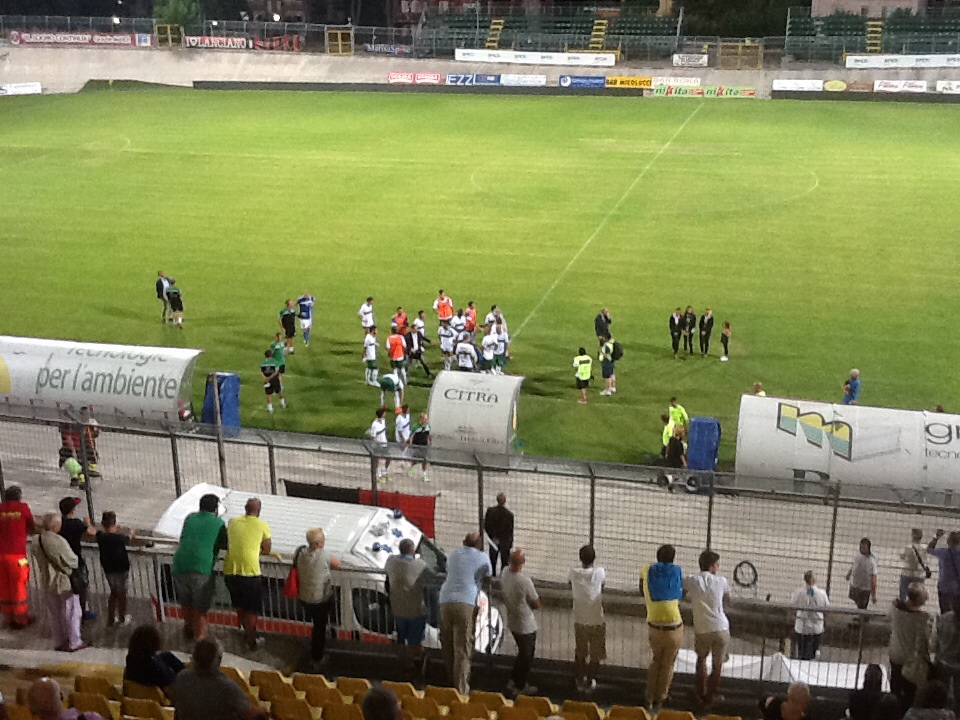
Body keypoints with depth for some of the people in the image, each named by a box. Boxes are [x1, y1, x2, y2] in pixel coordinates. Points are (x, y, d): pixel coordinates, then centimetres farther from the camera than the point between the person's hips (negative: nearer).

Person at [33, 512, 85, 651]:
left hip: (47, 582, 6)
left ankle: (59, 642, 30)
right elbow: (72, 561, -19)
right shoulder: (59, 542, -27)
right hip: (64, 582, -6)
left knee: (54, 614, 19)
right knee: (71, 613, 11)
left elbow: (40, 560, 6)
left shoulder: (37, 542, -5)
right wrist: (76, 559, 1)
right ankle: (74, 643, 20)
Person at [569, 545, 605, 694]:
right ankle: (589, 683, 27)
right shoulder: (600, 573, -18)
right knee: (595, 655, 17)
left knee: (580, 652, 21)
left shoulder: (573, 573, -13)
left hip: (579, 620, 2)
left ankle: (580, 681, 33)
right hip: (596, 621, -2)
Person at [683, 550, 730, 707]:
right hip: (721, 629, 0)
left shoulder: (691, 580, -4)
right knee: (717, 665, 17)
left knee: (701, 659, 26)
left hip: (702, 630, 0)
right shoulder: (721, 580, 0)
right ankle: (711, 696, 25)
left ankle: (701, 694, 32)